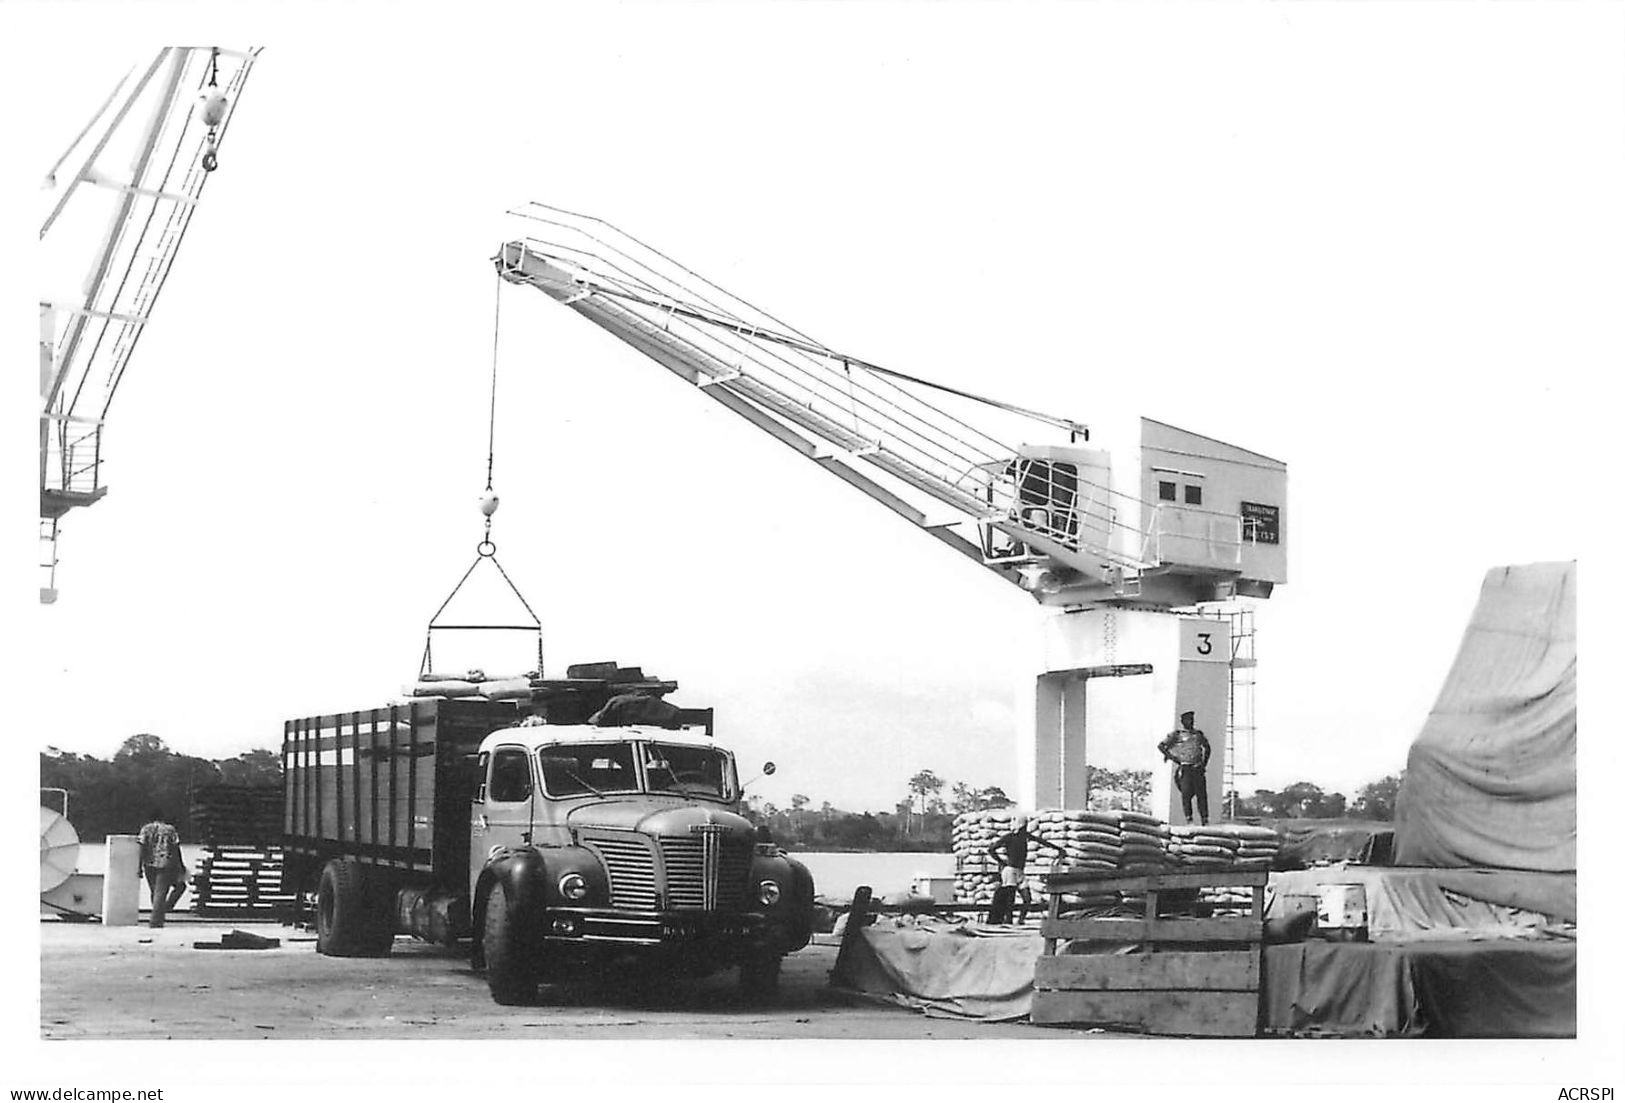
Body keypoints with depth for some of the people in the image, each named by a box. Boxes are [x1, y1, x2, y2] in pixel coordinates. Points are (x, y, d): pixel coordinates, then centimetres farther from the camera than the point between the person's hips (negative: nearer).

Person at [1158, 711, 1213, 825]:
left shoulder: (1198, 733, 16)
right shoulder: (1176, 734, 2)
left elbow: (1207, 747, 31)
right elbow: (1160, 746, 1)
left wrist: (1204, 762, 18)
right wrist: (1172, 758, -6)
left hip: (1198, 769, 4)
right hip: (1184, 768, -4)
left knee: (1202, 794, -2)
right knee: (1186, 793, -13)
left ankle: (1205, 820, 0)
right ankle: (1188, 818, -9)